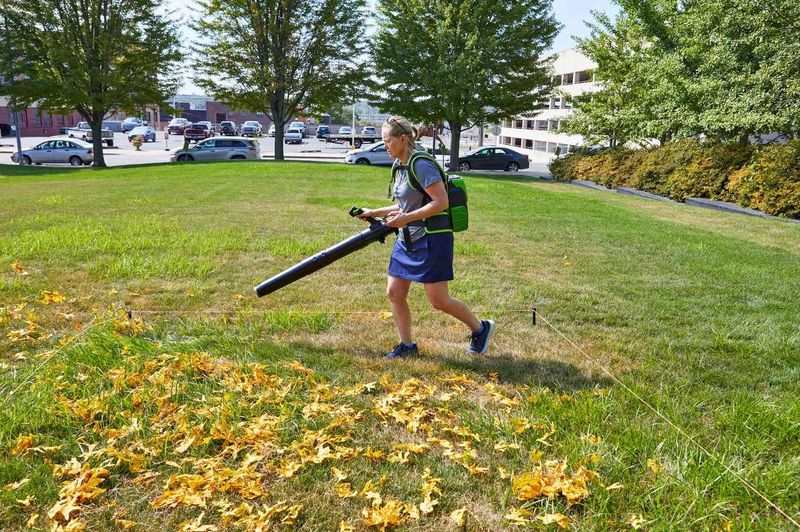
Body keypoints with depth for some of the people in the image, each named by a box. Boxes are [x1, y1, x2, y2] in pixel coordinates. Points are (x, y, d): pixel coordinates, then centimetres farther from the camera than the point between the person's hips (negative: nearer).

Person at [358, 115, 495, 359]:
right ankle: (407, 345, 20)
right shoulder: (399, 167, 11)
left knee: (438, 300, -2)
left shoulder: (421, 165, -17)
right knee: (394, 293, 6)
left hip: (431, 239, -9)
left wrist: (406, 218, -23)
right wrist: (375, 213, 14)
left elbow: (441, 202, -22)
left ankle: (480, 328, 21)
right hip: (407, 239, 9)